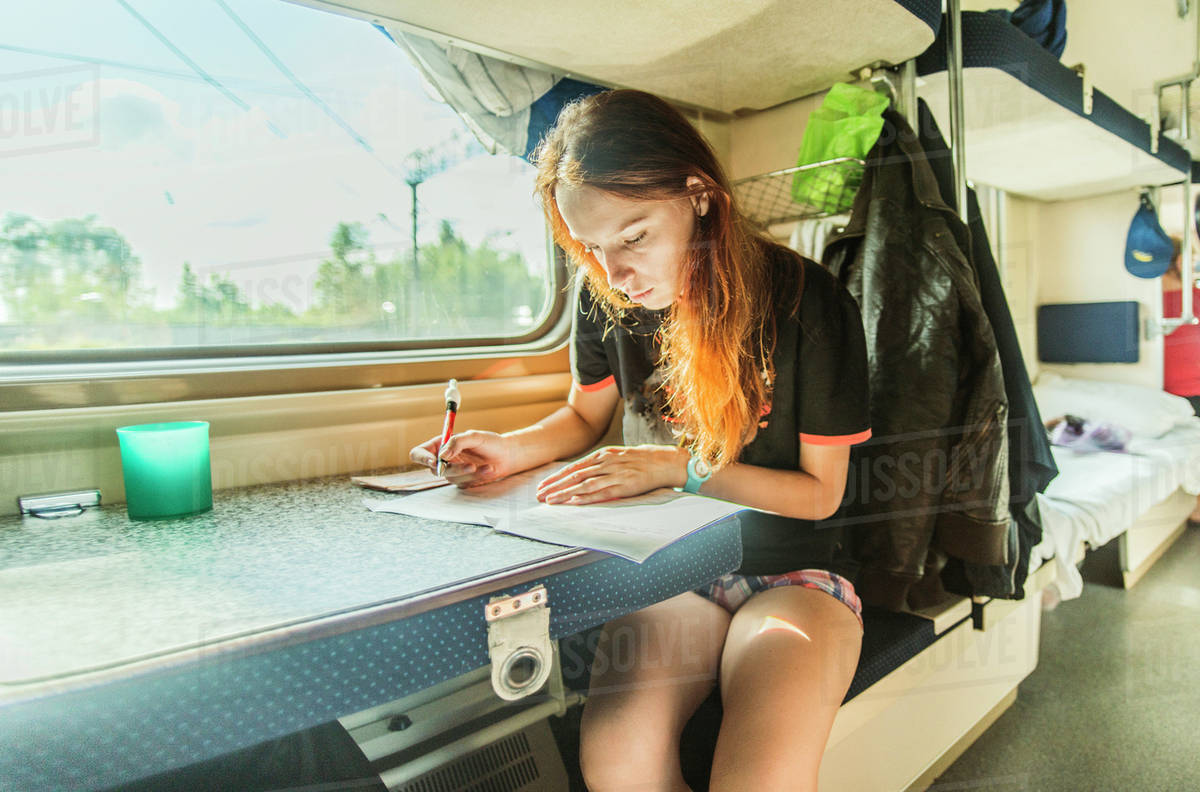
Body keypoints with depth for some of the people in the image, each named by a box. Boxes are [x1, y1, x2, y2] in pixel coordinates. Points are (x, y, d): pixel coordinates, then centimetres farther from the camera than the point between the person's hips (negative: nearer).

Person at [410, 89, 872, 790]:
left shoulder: (808, 300, -14)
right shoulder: (607, 299, -2)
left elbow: (820, 492, -6)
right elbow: (586, 416, 16)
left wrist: (677, 466, -15)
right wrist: (512, 450, -4)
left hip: (792, 569, -2)